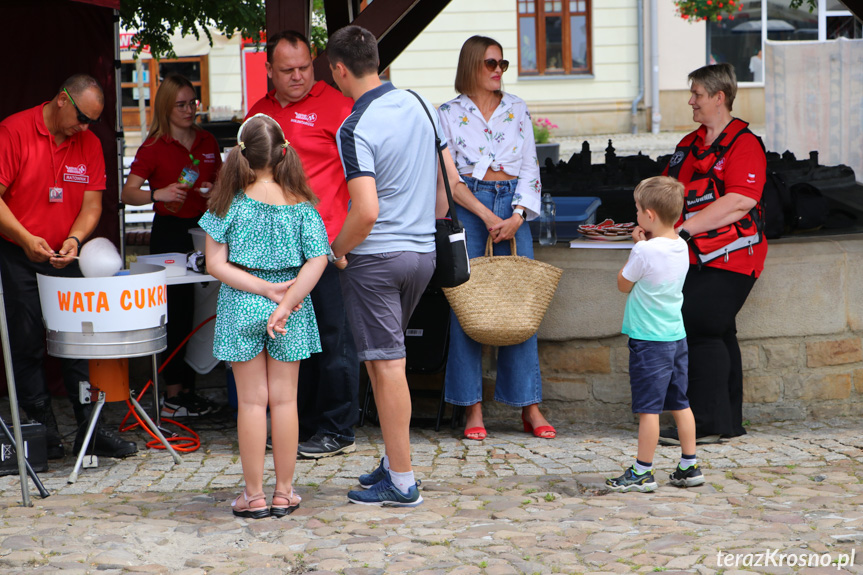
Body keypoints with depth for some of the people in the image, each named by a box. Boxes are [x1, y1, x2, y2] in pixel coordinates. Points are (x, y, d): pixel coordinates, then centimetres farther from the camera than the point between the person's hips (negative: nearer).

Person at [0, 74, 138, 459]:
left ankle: (89, 429, 8)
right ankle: (43, 434, 6)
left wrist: (74, 239, -16)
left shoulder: (89, 144, 4)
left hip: (63, 255, 4)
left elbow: (92, 203, 3)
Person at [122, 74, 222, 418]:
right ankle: (173, 395, -1)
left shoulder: (207, 142, 11)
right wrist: (158, 194, -28)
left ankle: (187, 389, 15)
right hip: (170, 232, -5)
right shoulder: (154, 147, -5)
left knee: (199, 311, 6)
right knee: (176, 312, -5)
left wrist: (217, 190, 1)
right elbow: (128, 193, -11)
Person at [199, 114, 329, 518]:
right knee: (284, 399, 9)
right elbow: (317, 261, -13)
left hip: (241, 308, -1)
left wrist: (266, 288, -12)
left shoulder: (229, 203, -8)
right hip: (291, 314, 1)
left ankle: (254, 495, 10)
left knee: (252, 401, 5)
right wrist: (285, 301, -15)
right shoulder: (300, 204, -5)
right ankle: (284, 492, 15)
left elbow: (215, 264, -11)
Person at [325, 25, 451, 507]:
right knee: (387, 360, 19)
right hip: (423, 251, 8)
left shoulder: (355, 130, -18)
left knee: (387, 365, -2)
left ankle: (402, 482, 1)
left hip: (377, 256, -7)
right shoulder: (421, 106, 5)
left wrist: (337, 250, -7)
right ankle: (396, 459, 25)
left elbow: (366, 213, -24)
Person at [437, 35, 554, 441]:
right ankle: (472, 408, 0)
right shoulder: (449, 114, 5)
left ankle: (530, 406, 2)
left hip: (512, 205, 2)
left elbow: (530, 167, 8)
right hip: (467, 207, -2)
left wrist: (516, 217, -6)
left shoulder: (517, 110, 13)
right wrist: (486, 215, -11)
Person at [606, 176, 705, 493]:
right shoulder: (681, 247, 4)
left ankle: (642, 472, 1)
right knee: (679, 404, 14)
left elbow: (623, 284, -4)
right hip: (677, 336, 8)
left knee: (648, 408, -3)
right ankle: (689, 467, 18)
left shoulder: (645, 251, -19)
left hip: (649, 339, -8)